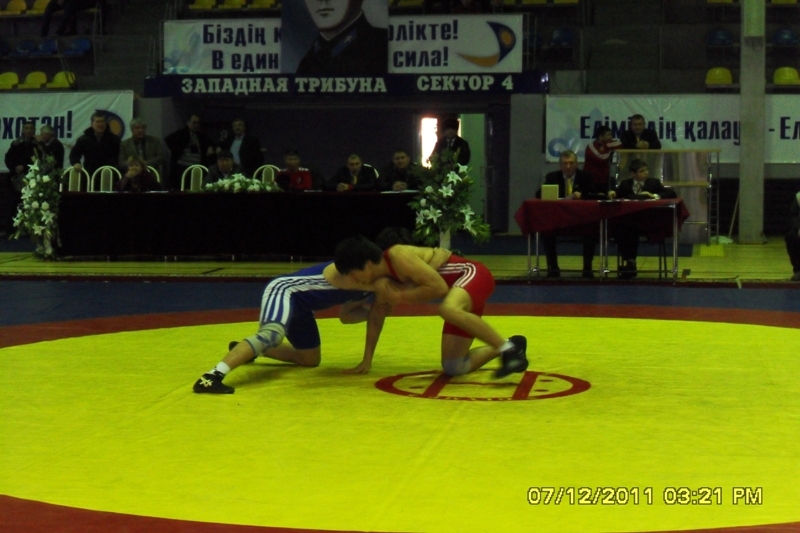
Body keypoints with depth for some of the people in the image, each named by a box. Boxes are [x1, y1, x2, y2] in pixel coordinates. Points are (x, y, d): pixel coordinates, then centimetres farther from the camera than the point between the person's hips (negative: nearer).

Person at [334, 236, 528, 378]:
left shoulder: (398, 257, -24)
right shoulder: (383, 274, 4)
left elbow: (439, 287, -28)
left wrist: (401, 297, -20)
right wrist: (367, 359, 17)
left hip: (473, 274, -9)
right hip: (459, 286, 9)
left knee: (447, 309, -42)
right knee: (453, 367, 3)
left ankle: (509, 346, -29)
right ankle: (502, 349, 21)